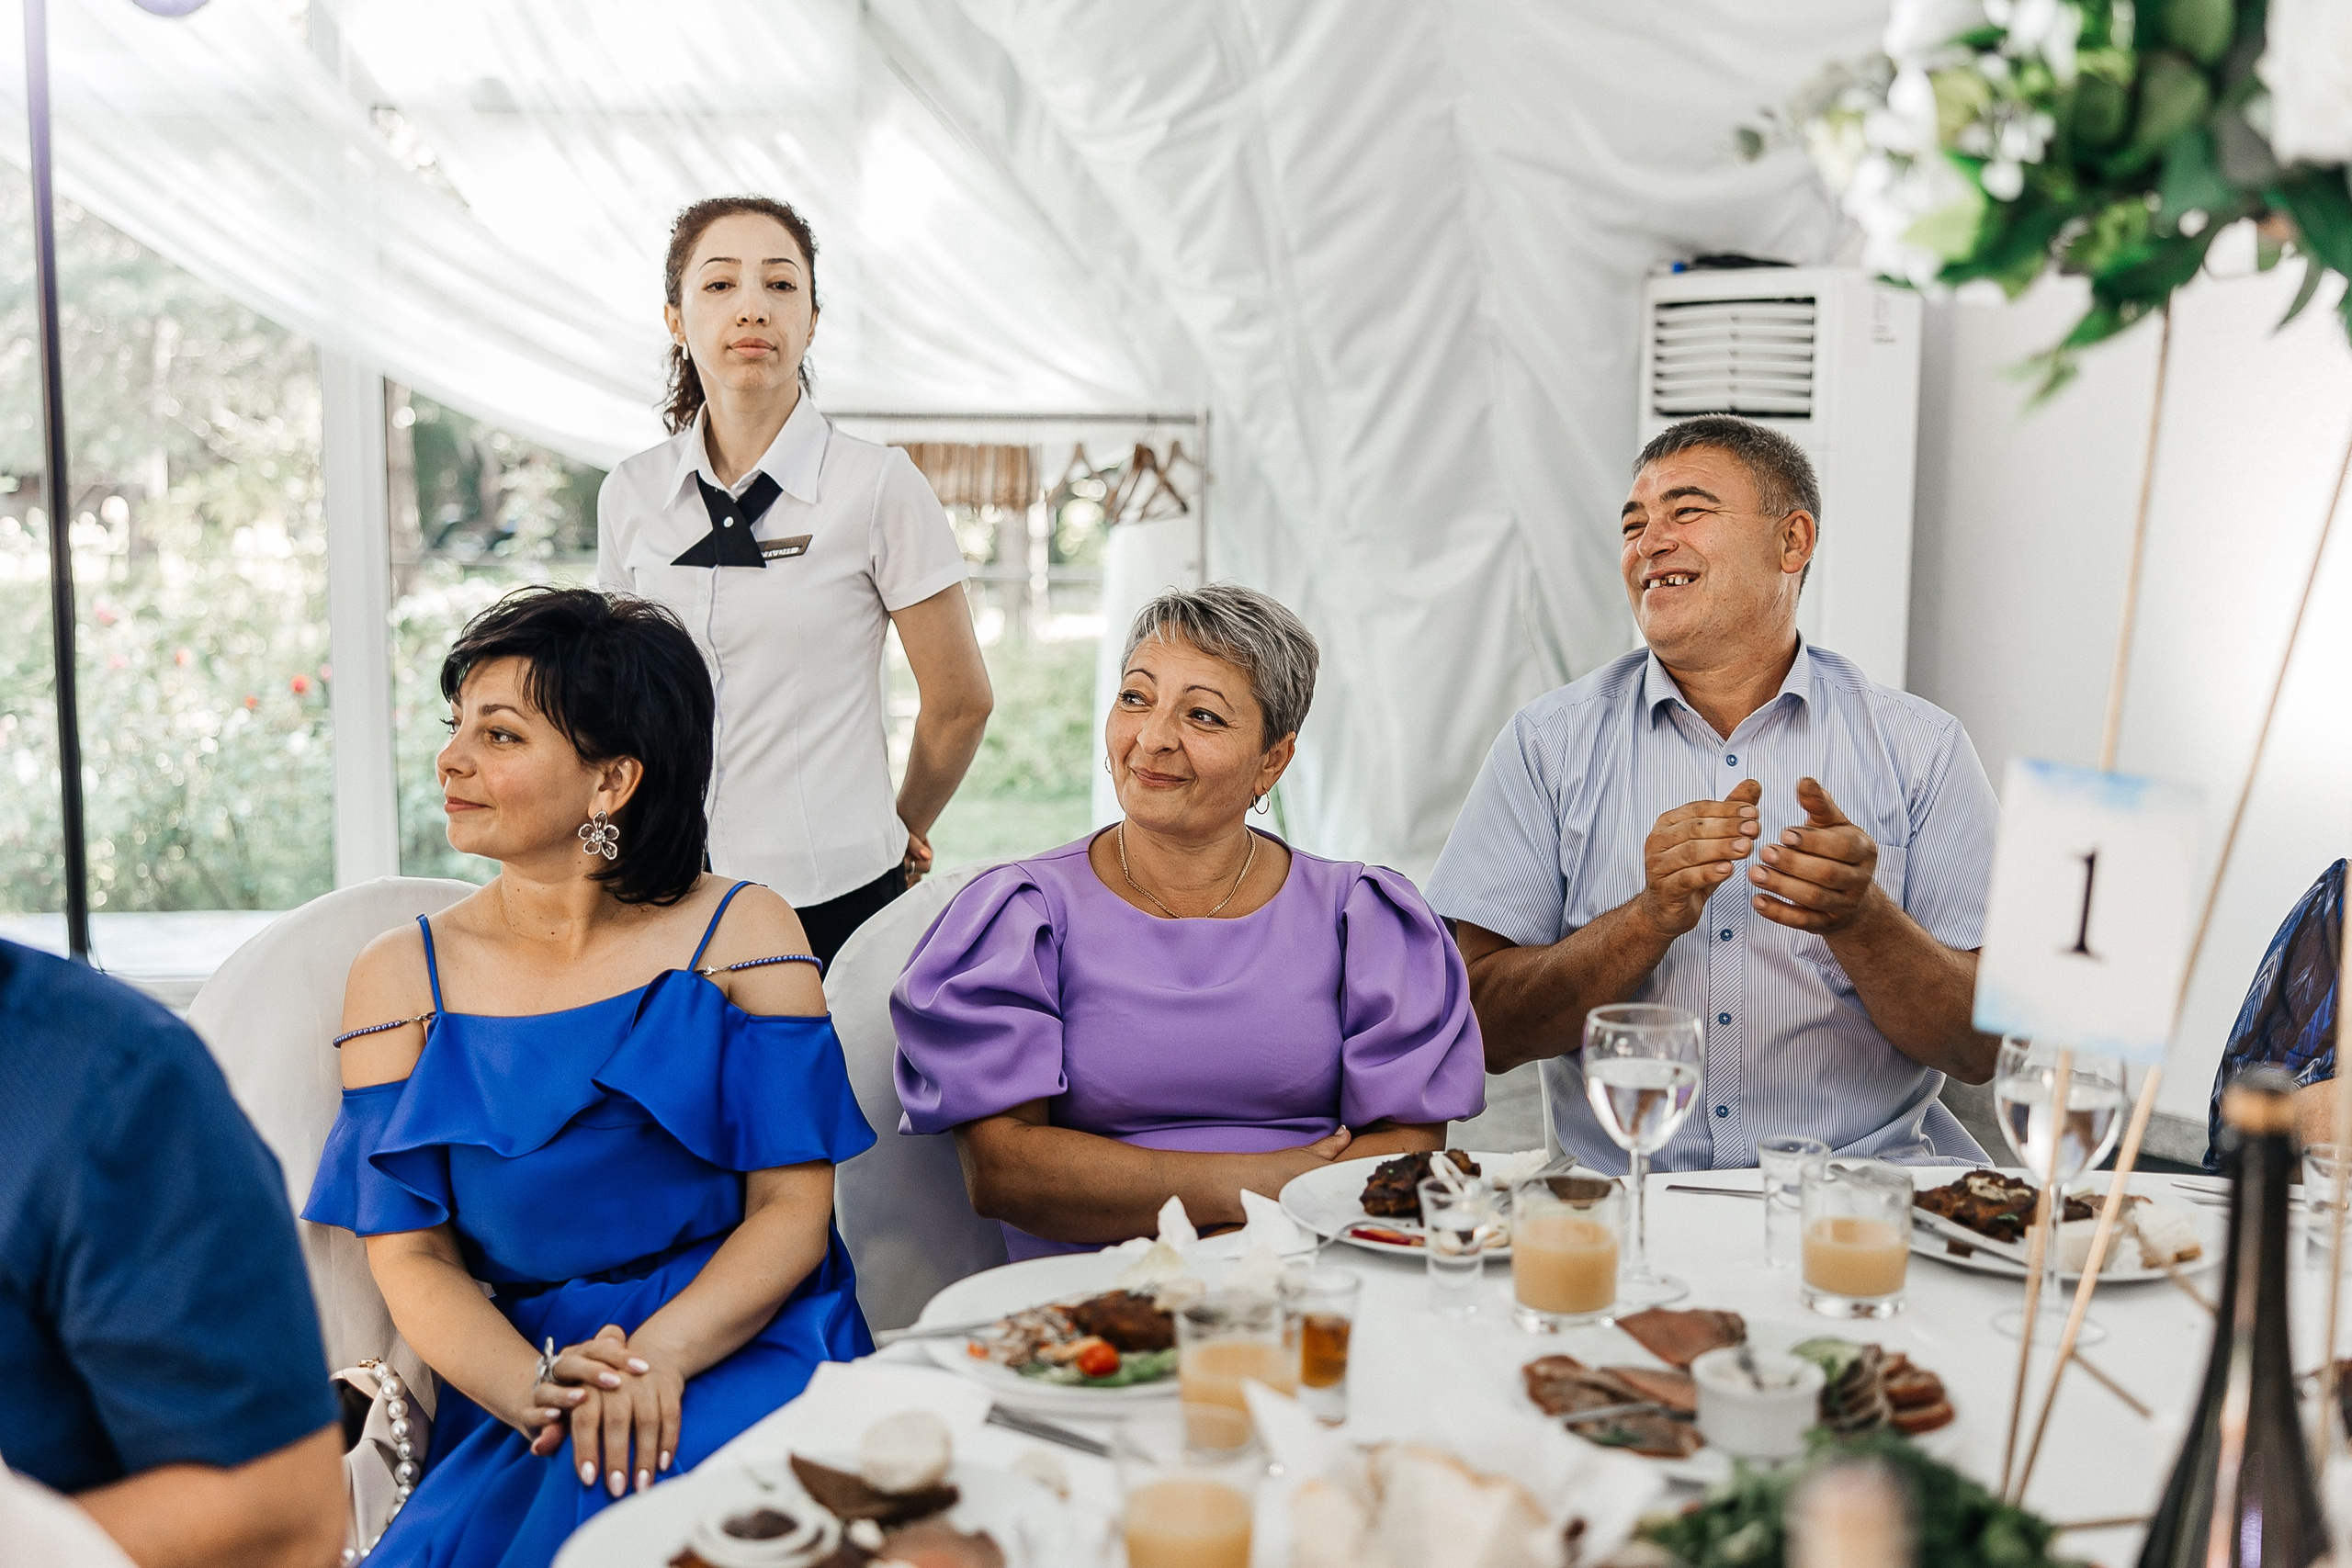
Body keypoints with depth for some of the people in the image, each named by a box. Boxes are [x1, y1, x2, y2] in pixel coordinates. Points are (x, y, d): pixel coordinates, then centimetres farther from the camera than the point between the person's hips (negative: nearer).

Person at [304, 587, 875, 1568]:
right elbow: (410, 1254, 3)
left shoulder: (737, 934, 3)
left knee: (640, 1479, -31)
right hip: (515, 1368, 1)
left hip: (738, 1348, -1)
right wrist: (537, 1390, -16)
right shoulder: (401, 978, 9)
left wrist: (657, 1356, -19)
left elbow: (794, 1208, -2)